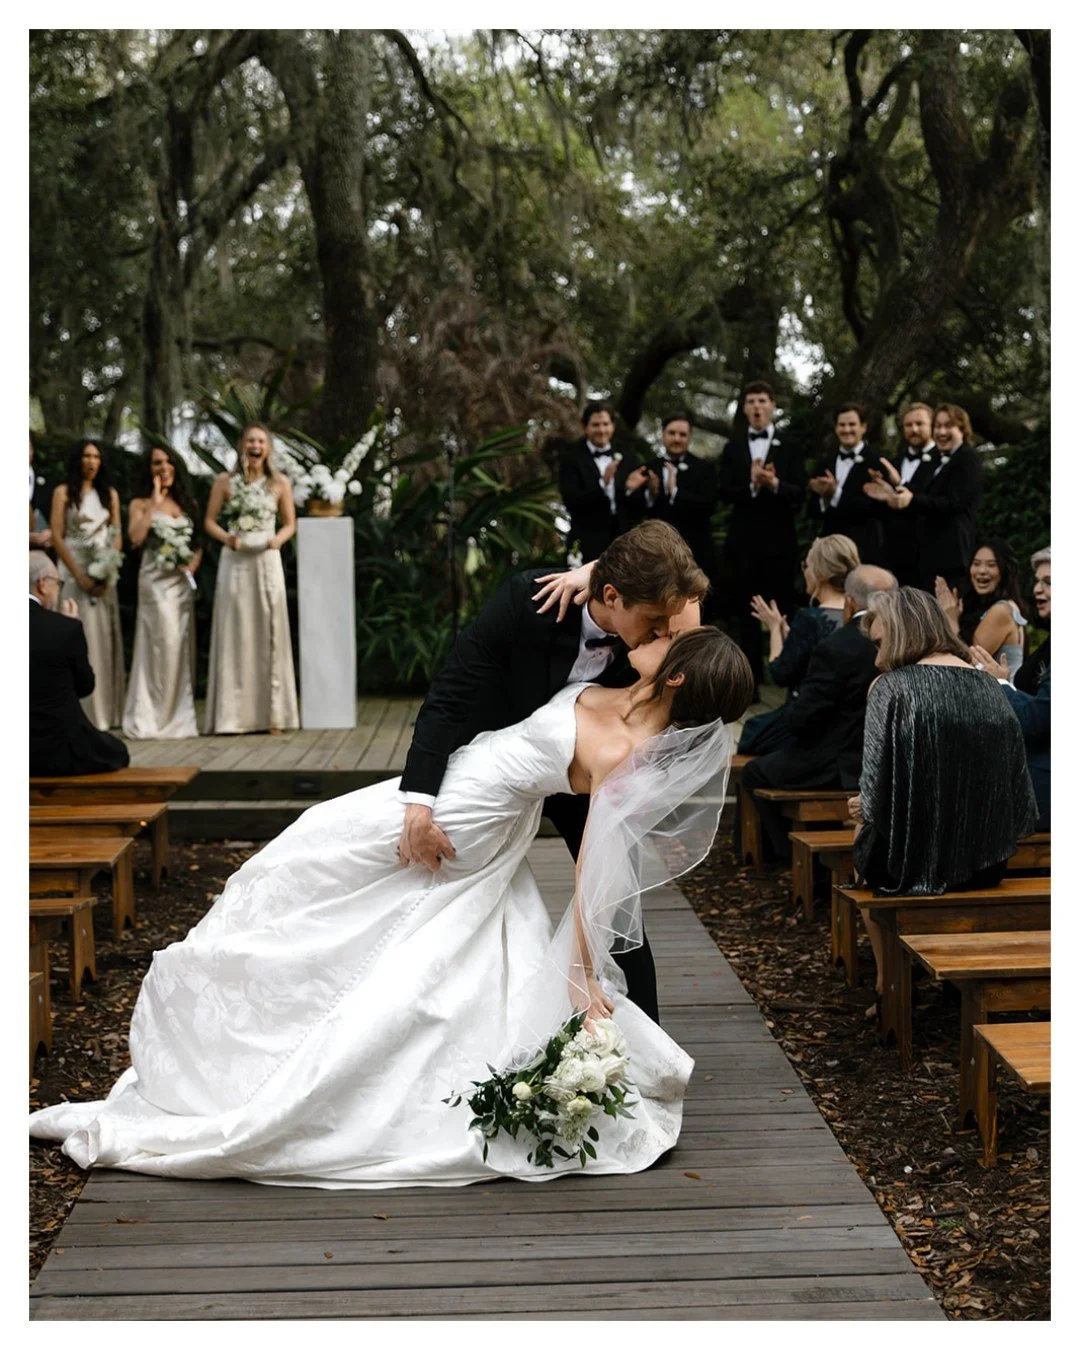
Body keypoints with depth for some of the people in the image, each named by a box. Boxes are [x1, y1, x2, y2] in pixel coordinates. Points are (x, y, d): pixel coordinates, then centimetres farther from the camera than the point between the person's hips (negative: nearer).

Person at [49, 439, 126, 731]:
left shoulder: (110, 493, 12)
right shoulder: (63, 492, 1)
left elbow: (117, 535, 8)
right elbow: (56, 536, -4)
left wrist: (108, 573, -7)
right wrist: (80, 576, -12)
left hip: (105, 574, 3)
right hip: (75, 573, -3)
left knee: (105, 638, 2)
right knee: (80, 638, -7)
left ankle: (107, 710, 7)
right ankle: (83, 712, -6)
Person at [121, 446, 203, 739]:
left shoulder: (188, 504, 17)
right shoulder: (140, 504, 5)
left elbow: (199, 543, 19)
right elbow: (136, 538, -12)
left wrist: (194, 562, -1)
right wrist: (155, 502, -8)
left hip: (183, 581, 4)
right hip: (155, 579, -4)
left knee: (182, 646, 3)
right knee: (162, 642, -11)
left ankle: (179, 717, 9)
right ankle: (152, 717, -5)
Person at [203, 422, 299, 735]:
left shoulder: (279, 483, 5)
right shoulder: (224, 482, 4)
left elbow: (290, 523, 10)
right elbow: (209, 521, 5)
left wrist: (277, 540, -10)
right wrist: (228, 538, -13)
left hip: (267, 560, 1)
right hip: (234, 561, 0)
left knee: (268, 633, -1)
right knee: (234, 634, -1)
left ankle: (272, 713, 5)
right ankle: (232, 713, 3)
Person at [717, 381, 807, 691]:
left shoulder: (790, 448, 3)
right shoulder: (733, 448, 9)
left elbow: (799, 494, -6)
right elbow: (724, 492, -2)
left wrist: (775, 484, -25)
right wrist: (752, 485, -19)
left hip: (778, 541, -2)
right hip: (743, 540, 2)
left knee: (782, 609, 0)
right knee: (745, 610, 5)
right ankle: (750, 675, 13)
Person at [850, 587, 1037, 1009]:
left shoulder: (892, 688, -12)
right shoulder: (989, 687, 4)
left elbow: (875, 793, -16)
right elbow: (1021, 802, 7)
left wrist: (865, 813, 6)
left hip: (916, 863, -5)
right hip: (988, 864, 5)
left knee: (864, 851, 28)